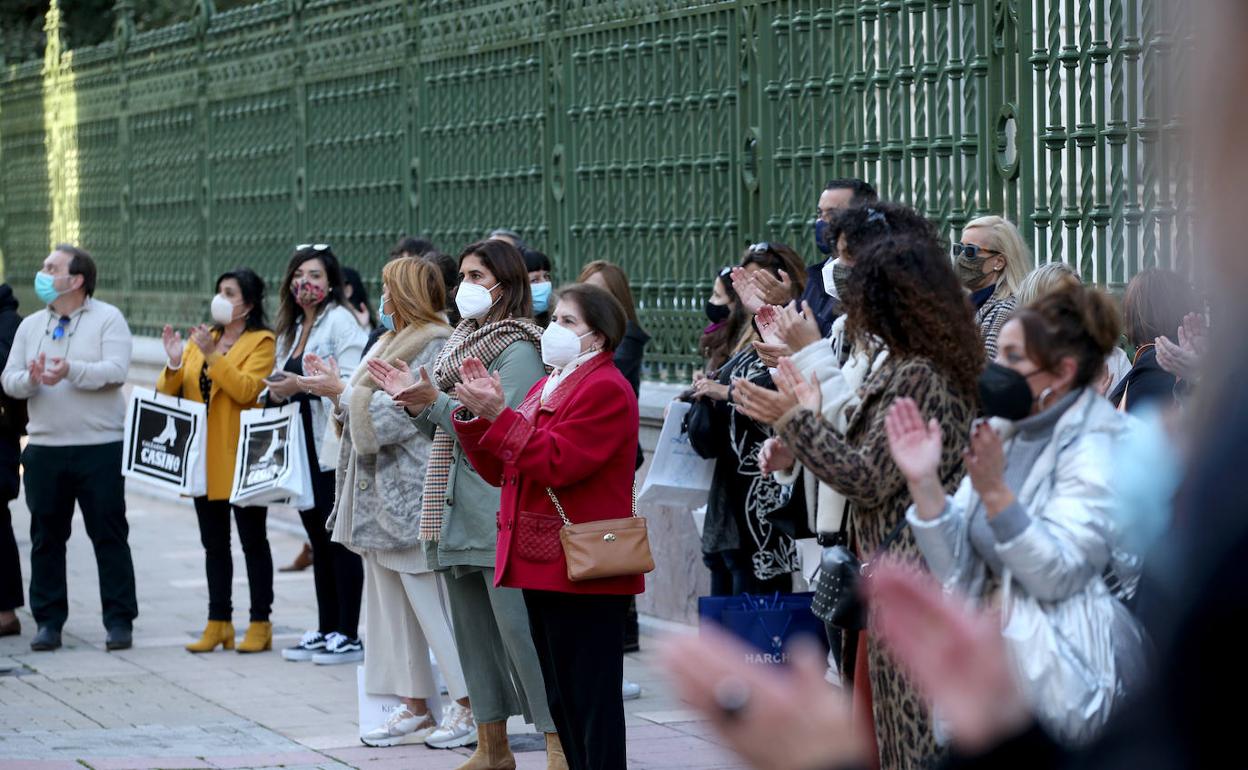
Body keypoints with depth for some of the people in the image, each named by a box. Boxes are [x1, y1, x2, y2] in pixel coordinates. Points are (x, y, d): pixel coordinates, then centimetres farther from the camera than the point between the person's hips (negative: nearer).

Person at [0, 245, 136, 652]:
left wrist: (71, 371, -28)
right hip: (44, 448, 4)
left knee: (109, 535, 0)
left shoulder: (108, 319, -2)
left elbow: (116, 370, -15)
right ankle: (48, 621, 15)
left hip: (100, 447, -4)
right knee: (46, 537, 8)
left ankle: (120, 621, 6)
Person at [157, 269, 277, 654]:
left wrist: (213, 355, -24)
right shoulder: (202, 339, 15)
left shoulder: (261, 342, -3)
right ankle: (218, 623, 13)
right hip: (204, 459, 6)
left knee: (252, 541, 0)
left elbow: (247, 389, -18)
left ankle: (260, 624, 5)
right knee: (214, 544, 9)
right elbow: (169, 392, 10)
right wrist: (174, 364, -9)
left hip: (241, 460, -6)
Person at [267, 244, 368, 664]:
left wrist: (303, 384, -21)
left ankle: (349, 635, -3)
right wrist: (279, 390, 4)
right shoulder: (293, 328, 18)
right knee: (319, 541, 12)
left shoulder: (340, 321, -8)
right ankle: (326, 630, 18)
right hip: (304, 447, 9)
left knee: (340, 540, -6)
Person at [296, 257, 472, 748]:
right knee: (391, 604, 10)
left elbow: (400, 415, -19)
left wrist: (342, 392, -12)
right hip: (379, 492, 10)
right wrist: (337, 390, 3)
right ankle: (415, 707, 14)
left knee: (429, 602, -7)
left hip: (411, 495, -10)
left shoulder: (435, 346, -12)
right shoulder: (390, 344, 17)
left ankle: (471, 704, -3)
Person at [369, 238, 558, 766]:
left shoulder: (519, 350, -9)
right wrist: (413, 400, 2)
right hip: (459, 510, 9)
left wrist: (434, 401, -19)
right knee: (473, 630, 12)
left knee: (518, 627, -11)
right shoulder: (464, 341, 17)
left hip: (501, 514, -9)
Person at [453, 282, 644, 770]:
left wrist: (499, 416, -21)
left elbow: (557, 462, -22)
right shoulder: (546, 387, 20)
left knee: (591, 699, -6)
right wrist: (476, 415, 2)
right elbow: (499, 470, 16)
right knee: (561, 698, 13)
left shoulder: (605, 389, -10)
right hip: (543, 566, 10)